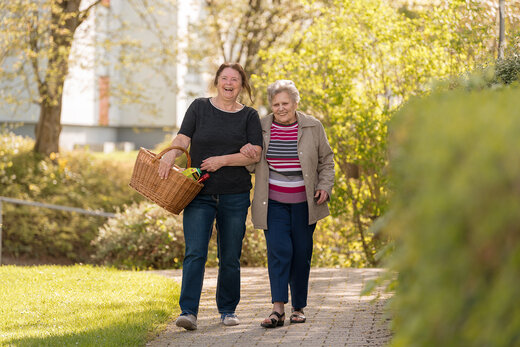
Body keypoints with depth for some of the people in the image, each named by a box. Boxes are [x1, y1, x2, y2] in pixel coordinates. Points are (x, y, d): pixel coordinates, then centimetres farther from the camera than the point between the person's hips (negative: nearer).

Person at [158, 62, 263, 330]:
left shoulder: (249, 116, 6)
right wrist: (171, 155, -23)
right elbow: (182, 138, -2)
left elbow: (254, 154, -4)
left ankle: (228, 309, 21)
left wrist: (222, 160, -15)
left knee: (230, 258, 7)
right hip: (200, 195, -1)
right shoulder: (199, 107, 6)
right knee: (194, 253, -12)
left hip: (235, 196, 1)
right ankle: (188, 311, -16)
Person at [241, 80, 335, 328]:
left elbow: (326, 161, 11)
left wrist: (325, 187, -3)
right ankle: (278, 309, -18)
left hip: (303, 203, 1)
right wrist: (245, 151, -9)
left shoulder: (313, 127, 2)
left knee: (301, 254, 3)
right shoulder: (261, 127, 2)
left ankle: (299, 308, 16)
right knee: (279, 250, -13)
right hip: (273, 203, -1)